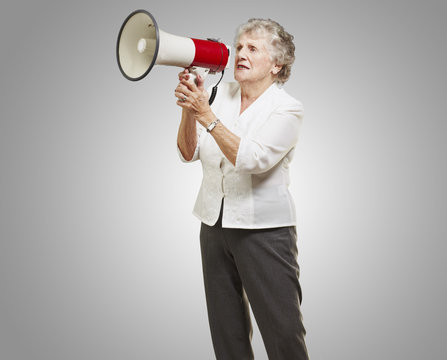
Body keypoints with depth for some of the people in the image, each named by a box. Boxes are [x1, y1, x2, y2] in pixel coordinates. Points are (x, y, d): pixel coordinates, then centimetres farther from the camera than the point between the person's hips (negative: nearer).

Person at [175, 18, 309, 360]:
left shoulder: (287, 108, -8)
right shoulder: (221, 94, 6)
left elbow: (251, 159, -23)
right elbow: (188, 153, 2)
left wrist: (206, 115, -26)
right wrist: (189, 110, -15)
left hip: (264, 230, -5)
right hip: (215, 225, 5)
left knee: (283, 330, -1)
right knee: (225, 329, 13)